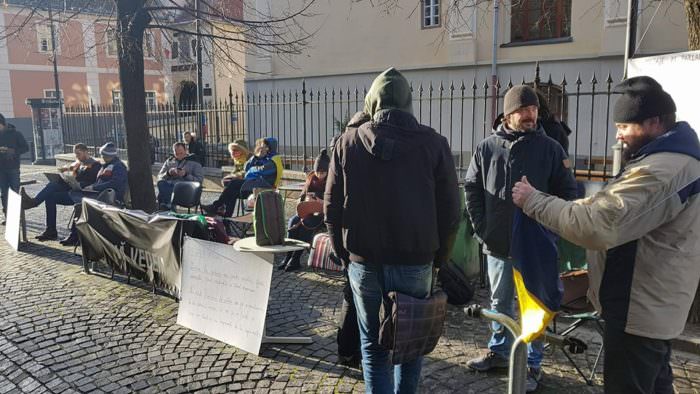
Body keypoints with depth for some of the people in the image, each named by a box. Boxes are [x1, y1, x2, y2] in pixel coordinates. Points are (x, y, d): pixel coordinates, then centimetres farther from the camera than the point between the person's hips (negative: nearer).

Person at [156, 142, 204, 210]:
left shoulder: (194, 162, 12)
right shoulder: (169, 161, 24)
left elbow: (199, 180, 3)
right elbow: (159, 176, 20)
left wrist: (186, 175, -12)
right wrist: (168, 173, -2)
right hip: (168, 184, 4)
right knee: (160, 183, -33)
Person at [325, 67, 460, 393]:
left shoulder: (348, 141, -1)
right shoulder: (433, 142, -4)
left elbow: (332, 206, 1)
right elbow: (450, 210, -3)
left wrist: (344, 255, 12)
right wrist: (438, 257, 10)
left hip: (364, 261, 1)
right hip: (415, 262, 0)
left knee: (373, 344, 13)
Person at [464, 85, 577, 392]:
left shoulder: (550, 148, -3)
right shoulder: (486, 148, 0)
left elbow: (567, 192, 1)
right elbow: (472, 190, 6)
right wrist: (481, 229, 0)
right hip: (497, 244, 2)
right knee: (500, 303, 17)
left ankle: (532, 364, 24)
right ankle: (499, 351, 35)